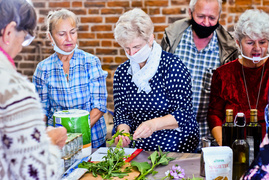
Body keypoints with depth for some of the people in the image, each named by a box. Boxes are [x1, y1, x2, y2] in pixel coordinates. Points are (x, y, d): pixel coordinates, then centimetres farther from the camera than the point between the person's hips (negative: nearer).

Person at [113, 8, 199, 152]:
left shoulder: (172, 66, -10)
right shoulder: (122, 72, 4)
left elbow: (184, 113, -13)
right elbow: (121, 113, 6)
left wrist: (154, 124, -28)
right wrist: (123, 131, -15)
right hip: (140, 147, 4)